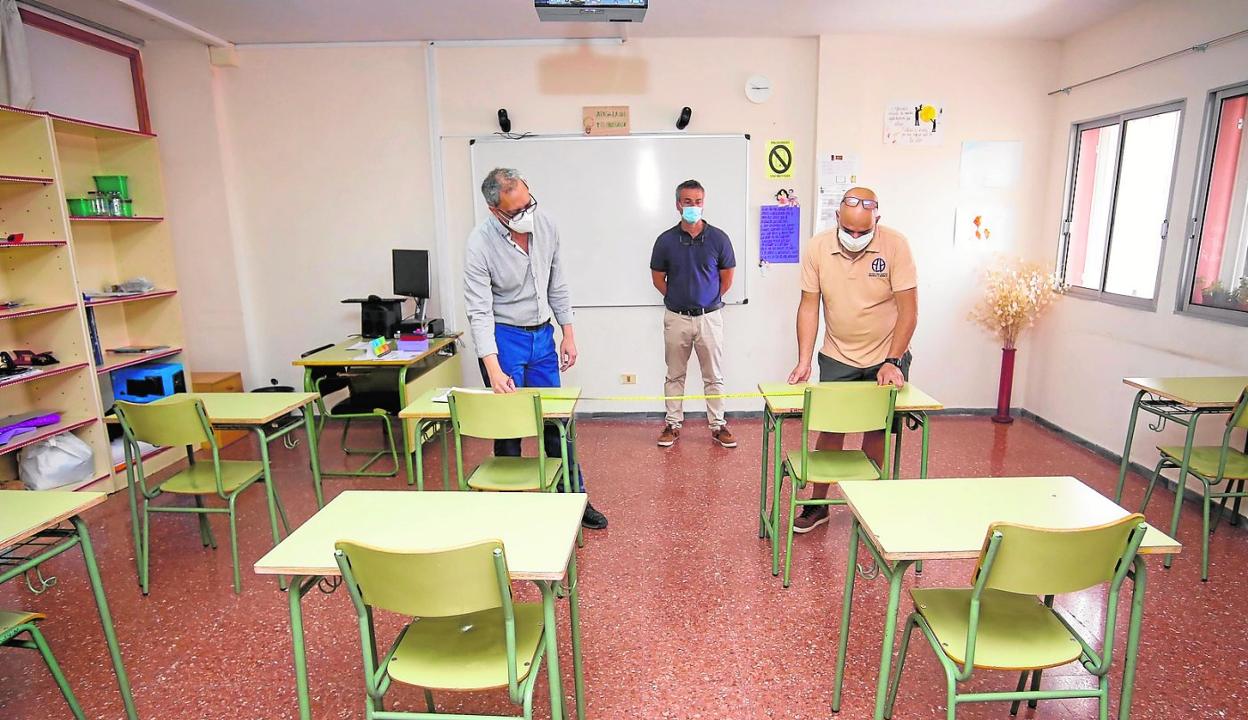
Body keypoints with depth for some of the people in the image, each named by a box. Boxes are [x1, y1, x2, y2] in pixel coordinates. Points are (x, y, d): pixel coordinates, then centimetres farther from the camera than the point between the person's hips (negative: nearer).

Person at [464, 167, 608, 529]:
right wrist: (493, 369, -30)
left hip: (543, 335, 4)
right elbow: (479, 311, -21)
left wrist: (568, 333, 6)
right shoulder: (481, 244, -18)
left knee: (555, 421, 10)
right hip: (504, 337, -4)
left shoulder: (546, 226, -4)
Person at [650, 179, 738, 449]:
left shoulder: (718, 238, -4)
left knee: (714, 376, 8)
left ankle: (718, 425, 21)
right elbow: (658, 277, 7)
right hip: (676, 318, 1)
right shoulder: (666, 240, -3)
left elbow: (727, 277, 6)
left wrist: (710, 300, 9)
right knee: (675, 375, 11)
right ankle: (673, 424, 23)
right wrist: (677, 298, 7)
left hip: (709, 317, 0)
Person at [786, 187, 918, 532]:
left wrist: (892, 361, -17)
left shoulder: (895, 245, -16)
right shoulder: (818, 248, -11)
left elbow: (908, 310, -13)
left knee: (877, 431, 8)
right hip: (837, 357, 1)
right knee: (830, 428, 4)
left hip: (886, 357, -1)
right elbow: (809, 306, -7)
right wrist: (803, 361, -12)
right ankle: (818, 503, 19)